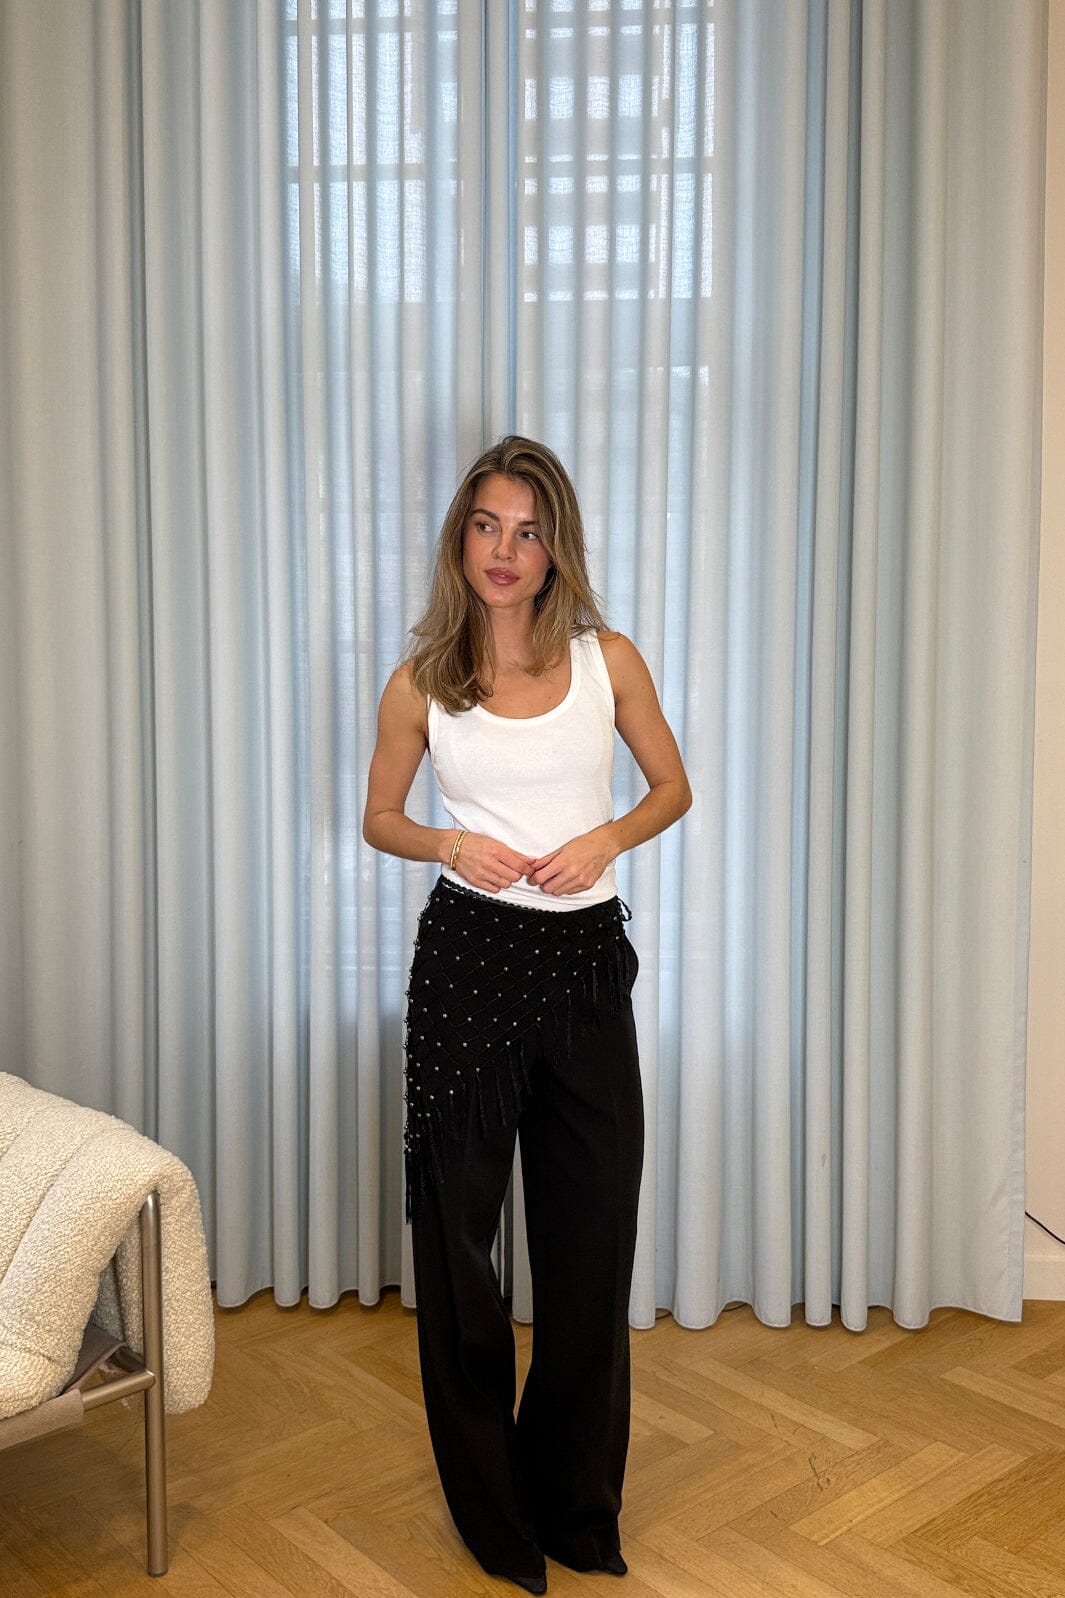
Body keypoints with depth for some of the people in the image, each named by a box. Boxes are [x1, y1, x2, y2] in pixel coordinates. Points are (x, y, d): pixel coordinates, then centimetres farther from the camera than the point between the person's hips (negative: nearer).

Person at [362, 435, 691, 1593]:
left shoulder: (608, 660, 0)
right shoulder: (421, 682, 0)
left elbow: (673, 786, 10)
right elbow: (380, 818, 9)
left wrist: (608, 838, -10)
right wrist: (451, 845, -11)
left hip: (585, 957, 1)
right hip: (468, 956, 0)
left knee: (592, 1227, 8)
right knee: (456, 1218, 7)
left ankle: (574, 1498, 31)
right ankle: (487, 1500, 28)